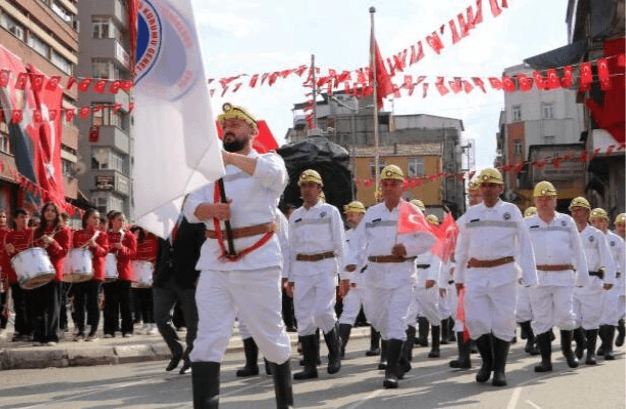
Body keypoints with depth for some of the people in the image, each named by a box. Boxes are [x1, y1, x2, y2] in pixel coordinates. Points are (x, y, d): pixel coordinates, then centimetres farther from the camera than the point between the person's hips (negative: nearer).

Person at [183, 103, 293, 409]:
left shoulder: (269, 160, 4)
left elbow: (271, 172, -22)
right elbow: (191, 207, 3)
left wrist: (228, 156, -35)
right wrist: (210, 209, -20)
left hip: (257, 260, -4)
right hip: (215, 261, 4)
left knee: (270, 336, 6)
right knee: (208, 340, -4)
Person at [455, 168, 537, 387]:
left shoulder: (511, 211, 5)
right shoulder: (471, 213, 11)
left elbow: (524, 245, 3)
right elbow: (462, 247, 16)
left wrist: (529, 277, -4)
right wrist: (459, 277, 16)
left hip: (503, 274, -2)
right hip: (476, 275, 2)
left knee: (502, 321, -1)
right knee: (475, 321, -5)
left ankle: (499, 369, 11)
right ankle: (487, 361, 18)